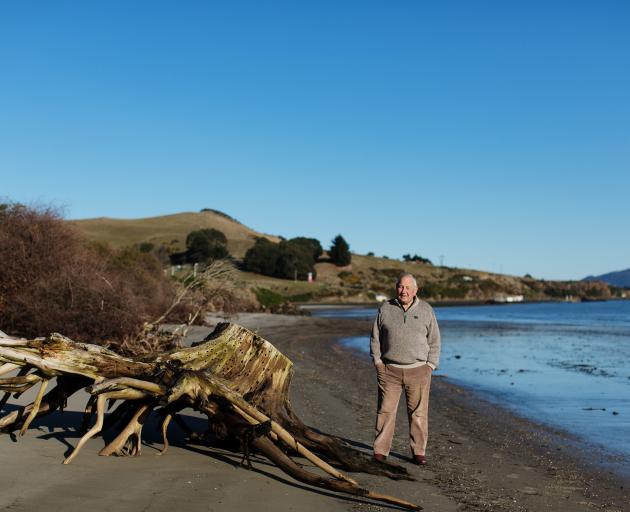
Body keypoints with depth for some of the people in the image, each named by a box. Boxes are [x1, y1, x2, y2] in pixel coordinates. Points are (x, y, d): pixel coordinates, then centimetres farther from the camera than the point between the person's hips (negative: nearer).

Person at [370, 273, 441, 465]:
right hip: (389, 370, 0)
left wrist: (430, 367, -1)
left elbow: (434, 341, 6)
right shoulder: (385, 309, 3)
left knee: (418, 413, 3)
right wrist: (377, 362, -1)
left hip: (418, 370, 0)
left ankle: (418, 452, 12)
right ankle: (380, 451, 8)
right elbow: (375, 338, 8)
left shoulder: (426, 310, 3)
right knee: (386, 411, 1)